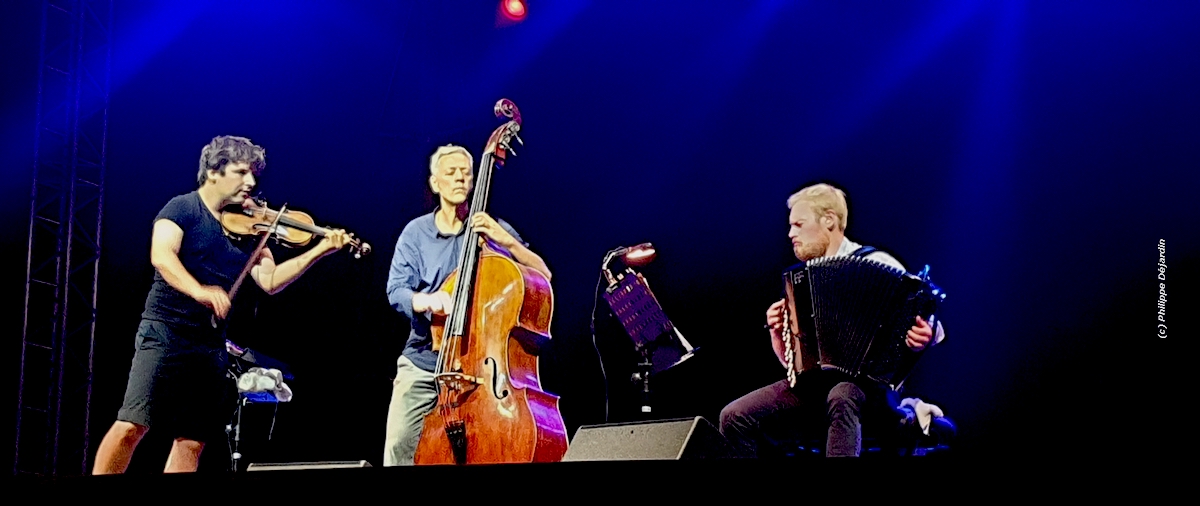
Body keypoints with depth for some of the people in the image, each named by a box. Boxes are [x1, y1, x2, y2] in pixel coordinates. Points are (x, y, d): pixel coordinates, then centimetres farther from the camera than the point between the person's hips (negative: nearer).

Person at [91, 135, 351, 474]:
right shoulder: (183, 208, -6)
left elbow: (269, 280, 5)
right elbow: (161, 256, -23)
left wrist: (320, 250, -5)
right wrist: (198, 291, -40)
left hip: (211, 344, 6)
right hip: (165, 332, -6)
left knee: (193, 440, 5)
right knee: (133, 424, -15)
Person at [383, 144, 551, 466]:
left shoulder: (490, 228, 4)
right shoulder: (416, 232, 7)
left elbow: (542, 276, -2)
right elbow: (396, 291, -2)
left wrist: (506, 240, -17)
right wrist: (426, 300, -25)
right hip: (422, 363, 2)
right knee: (399, 450, -5)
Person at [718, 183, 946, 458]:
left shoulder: (876, 264, 1)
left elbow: (930, 327, -2)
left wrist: (924, 338, -25)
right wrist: (777, 332, 3)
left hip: (870, 385, -5)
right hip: (812, 386, 5)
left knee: (841, 398, -40)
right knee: (734, 417, -16)